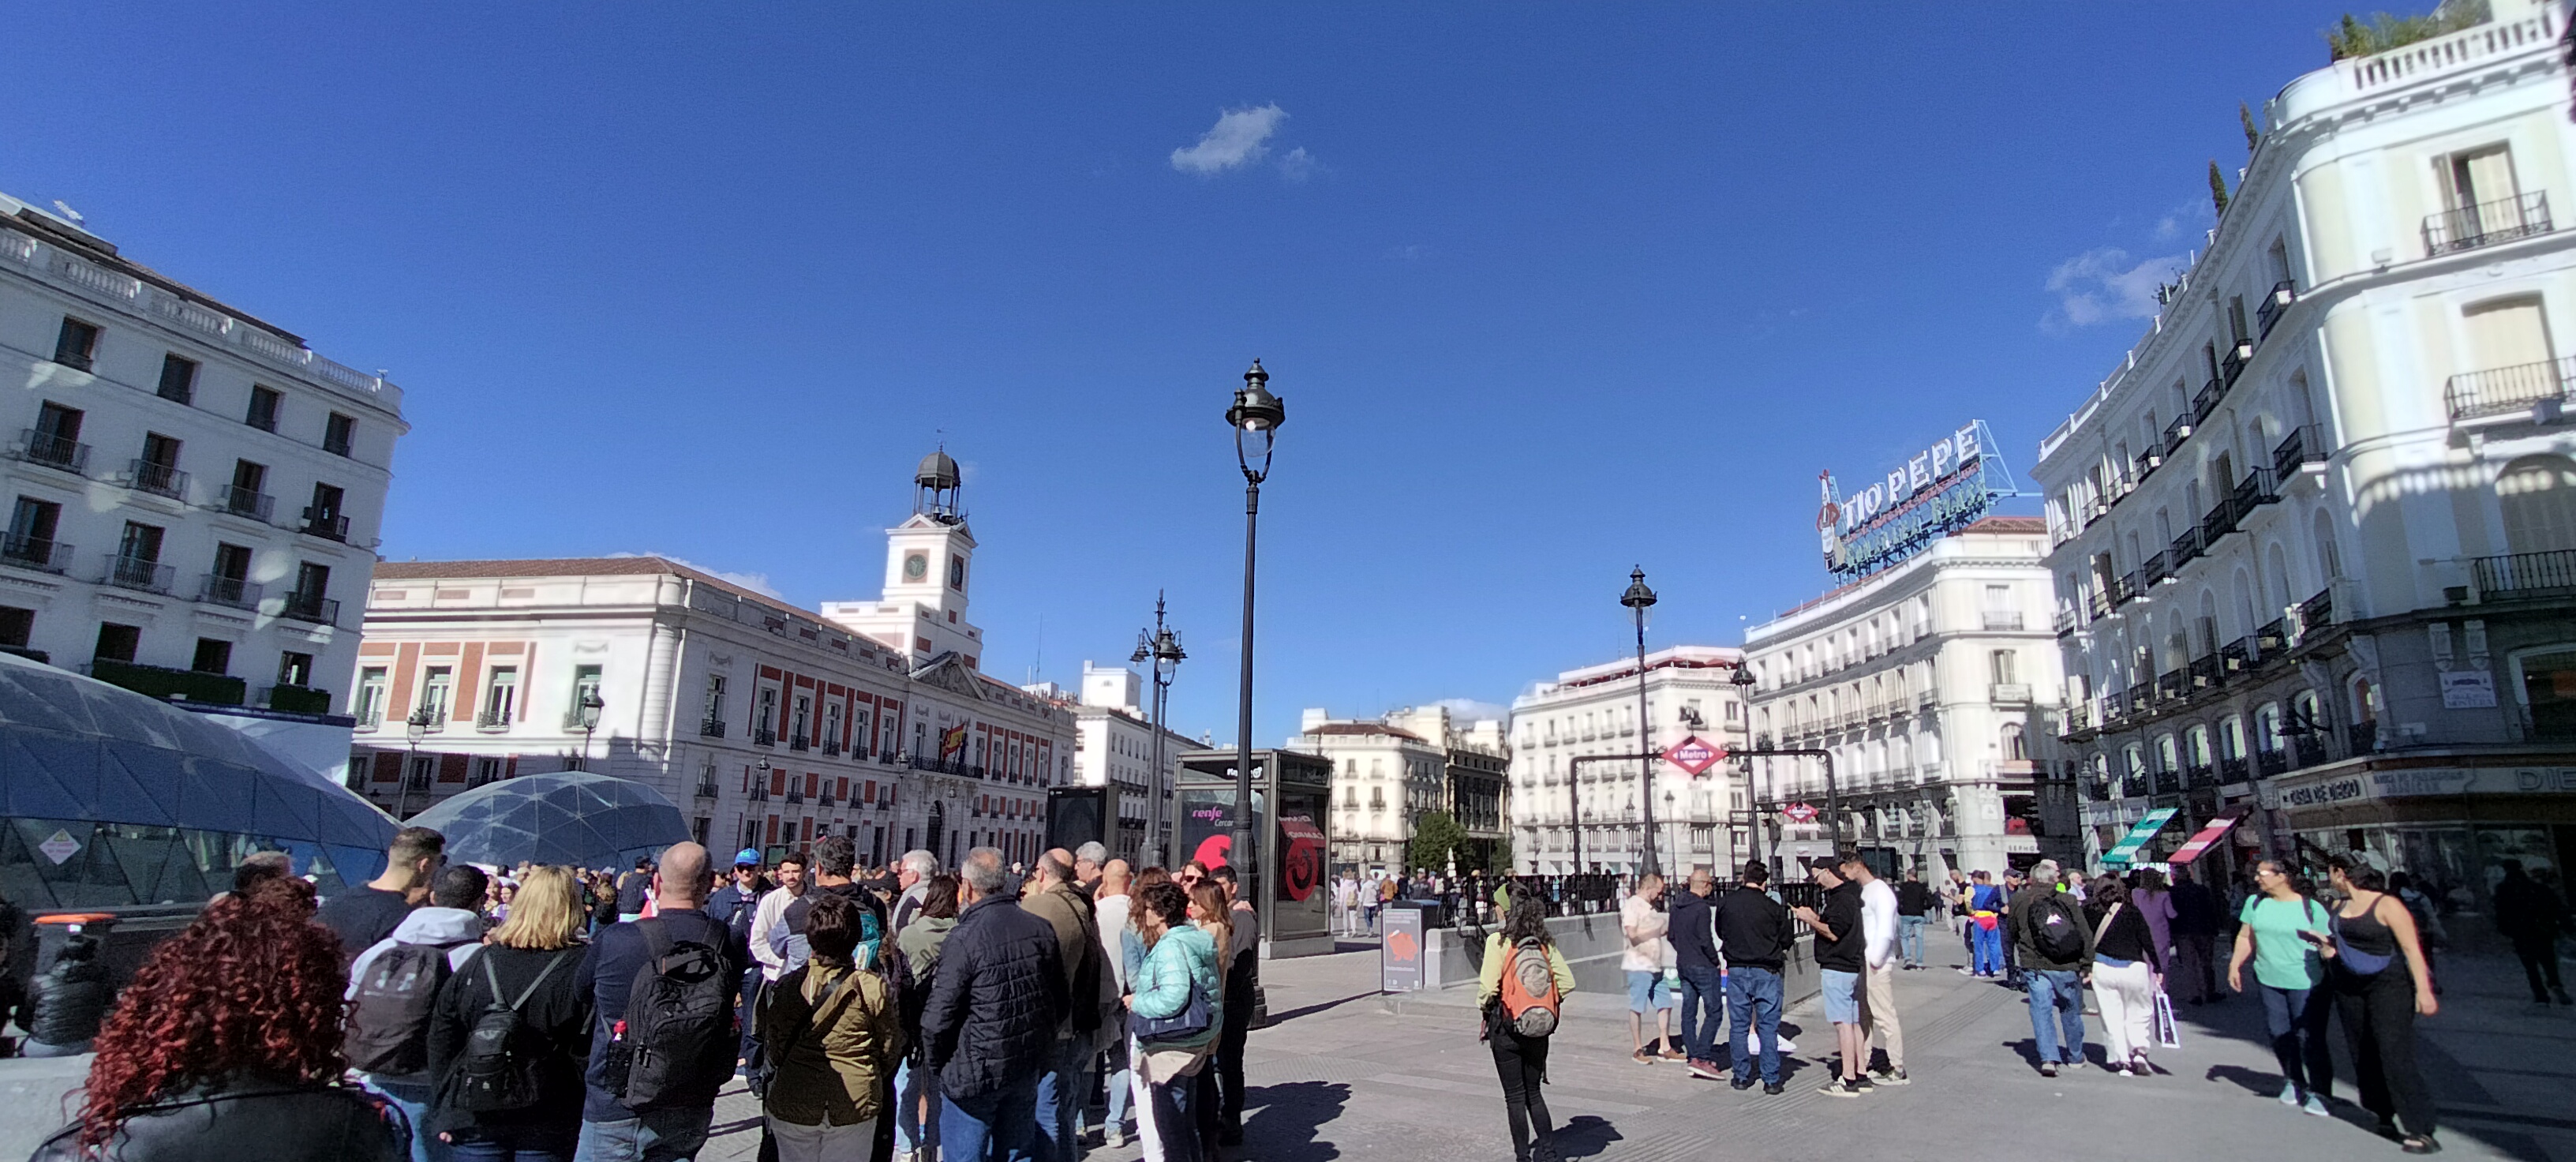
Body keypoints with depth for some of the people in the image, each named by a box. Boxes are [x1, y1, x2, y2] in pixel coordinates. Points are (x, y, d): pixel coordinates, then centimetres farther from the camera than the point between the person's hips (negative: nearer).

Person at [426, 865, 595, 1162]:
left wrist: (443, 1112, 13)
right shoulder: (582, 967, -15)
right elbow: (588, 1051, -15)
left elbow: (440, 1040, 4)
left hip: (473, 1118, 3)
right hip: (548, 1126, -3)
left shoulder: (476, 962, -1)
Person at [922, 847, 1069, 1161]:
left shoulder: (964, 938, -19)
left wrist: (938, 1062, -1)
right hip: (1027, 1067, 6)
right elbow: (1061, 1001, 7)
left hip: (974, 1073, -6)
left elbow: (938, 1017, -18)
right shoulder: (1041, 929, -1)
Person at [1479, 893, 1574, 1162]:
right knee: (1533, 1093, 19)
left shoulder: (1498, 942, -14)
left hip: (1505, 1028, -4)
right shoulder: (1545, 945, -1)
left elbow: (1488, 986, -19)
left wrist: (1484, 1006, 1)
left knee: (1515, 1097, 8)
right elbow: (1567, 982, -4)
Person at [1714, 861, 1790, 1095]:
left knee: (1738, 1025, 9)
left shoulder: (1725, 903, -2)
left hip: (1736, 971, 2)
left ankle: (1741, 1076, 14)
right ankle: (1771, 1080, 6)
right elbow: (1786, 940, 2)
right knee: (1769, 1026, 5)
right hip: (1766, 971, -2)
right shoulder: (1773, 907, -9)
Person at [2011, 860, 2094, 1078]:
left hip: (2035, 967, -1)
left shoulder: (2018, 902, 1)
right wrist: (2086, 965, 2)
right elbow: (2086, 935, -3)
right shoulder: (2067, 902, -2)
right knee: (2071, 1012, 17)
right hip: (2067, 967, 1)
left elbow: (2013, 935, 12)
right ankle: (2075, 1057, 31)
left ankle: (2048, 1058, -13)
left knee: (2041, 1011, 0)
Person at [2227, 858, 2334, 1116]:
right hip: (2268, 980, 4)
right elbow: (2246, 937, 10)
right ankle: (2293, 1082, 26)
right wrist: (2234, 965, 6)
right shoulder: (2255, 903, 5)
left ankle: (2318, 1092, 7)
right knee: (2280, 1034, 9)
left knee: (2310, 1038, -3)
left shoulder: (2311, 908, -7)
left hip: (2305, 982, -4)